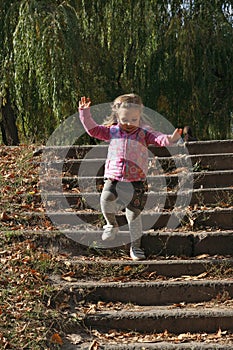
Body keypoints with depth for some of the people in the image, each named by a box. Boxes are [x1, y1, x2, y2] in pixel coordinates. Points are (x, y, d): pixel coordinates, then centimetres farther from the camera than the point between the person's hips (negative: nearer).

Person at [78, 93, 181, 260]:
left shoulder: (144, 132, 3)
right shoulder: (112, 131, 9)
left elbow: (158, 138, -12)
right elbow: (93, 129, 7)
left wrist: (170, 139, -34)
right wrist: (85, 113, -5)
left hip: (136, 180, -1)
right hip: (113, 177, 1)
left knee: (134, 214, 1)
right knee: (106, 198, -28)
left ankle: (135, 246, 18)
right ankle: (112, 224, 2)